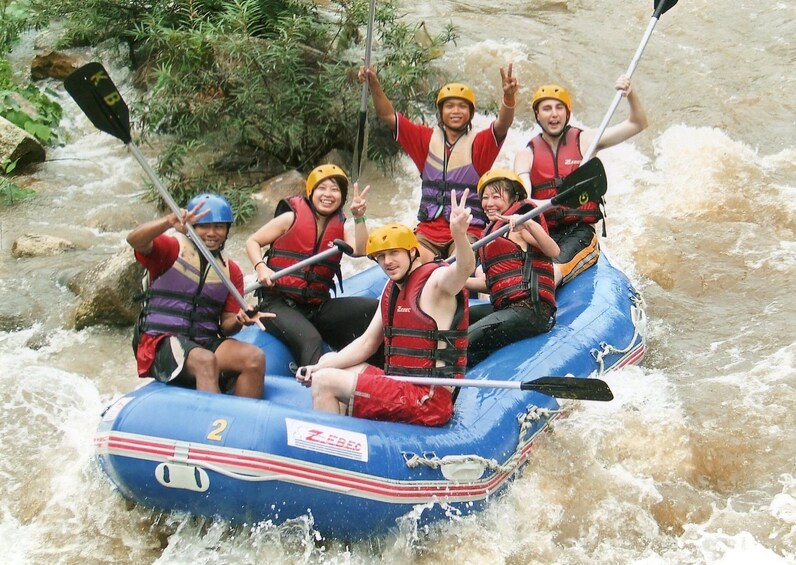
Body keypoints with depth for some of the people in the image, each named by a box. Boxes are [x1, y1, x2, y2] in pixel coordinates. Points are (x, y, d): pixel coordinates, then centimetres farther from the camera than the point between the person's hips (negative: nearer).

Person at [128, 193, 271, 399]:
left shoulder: (231, 271, 14)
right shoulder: (171, 249, 2)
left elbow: (225, 327, 12)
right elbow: (134, 240, -19)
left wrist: (239, 321, -13)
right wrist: (169, 222, -37)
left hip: (206, 343, 5)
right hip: (161, 343, -5)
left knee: (255, 358, -22)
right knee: (206, 361, -35)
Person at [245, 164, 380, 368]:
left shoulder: (340, 229, 11)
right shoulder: (291, 218, 1)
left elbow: (360, 250, -8)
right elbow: (252, 242, 5)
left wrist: (359, 218, -19)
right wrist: (261, 267, -13)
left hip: (318, 307, 5)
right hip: (279, 303, -5)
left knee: (374, 309, -12)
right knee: (310, 340, -34)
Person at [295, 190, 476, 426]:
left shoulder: (437, 280, -13)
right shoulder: (392, 289, 13)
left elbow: (465, 268, -37)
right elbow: (366, 343, 17)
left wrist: (459, 235, -58)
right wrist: (318, 368, 6)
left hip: (427, 400, -10)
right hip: (400, 385, 10)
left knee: (325, 382, -14)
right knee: (329, 361, 22)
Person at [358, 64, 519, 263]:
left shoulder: (479, 143, 5)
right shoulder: (427, 138, 13)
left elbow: (502, 125, -15)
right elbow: (388, 116, 6)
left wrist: (508, 97, -35)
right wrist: (374, 86, -10)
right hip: (428, 229, 2)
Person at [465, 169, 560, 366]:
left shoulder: (515, 227, 0)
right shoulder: (493, 230, 26)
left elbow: (553, 251, -18)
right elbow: (489, 283, 22)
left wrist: (528, 224, -32)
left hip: (529, 310, -10)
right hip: (505, 308, 10)